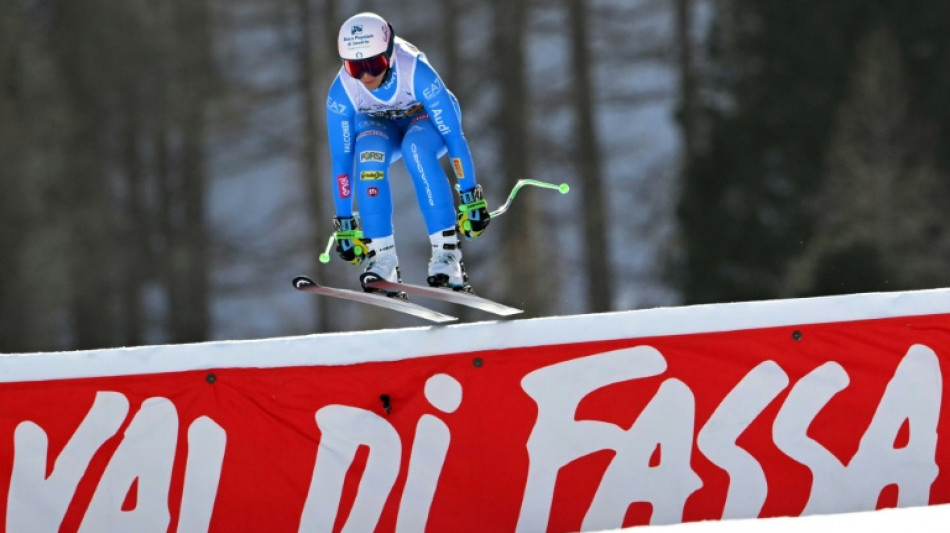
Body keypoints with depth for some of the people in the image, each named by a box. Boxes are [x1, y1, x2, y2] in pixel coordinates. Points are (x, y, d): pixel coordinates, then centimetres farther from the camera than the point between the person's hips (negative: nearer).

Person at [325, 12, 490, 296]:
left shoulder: (416, 72, -36)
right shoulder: (342, 91, -28)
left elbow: (453, 136, -30)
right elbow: (341, 159, -20)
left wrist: (471, 198, -30)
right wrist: (345, 223, -18)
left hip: (427, 120, -2)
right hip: (378, 125, 2)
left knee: (415, 147, -36)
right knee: (369, 152, -33)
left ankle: (447, 252, -34)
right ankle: (382, 258, -29)